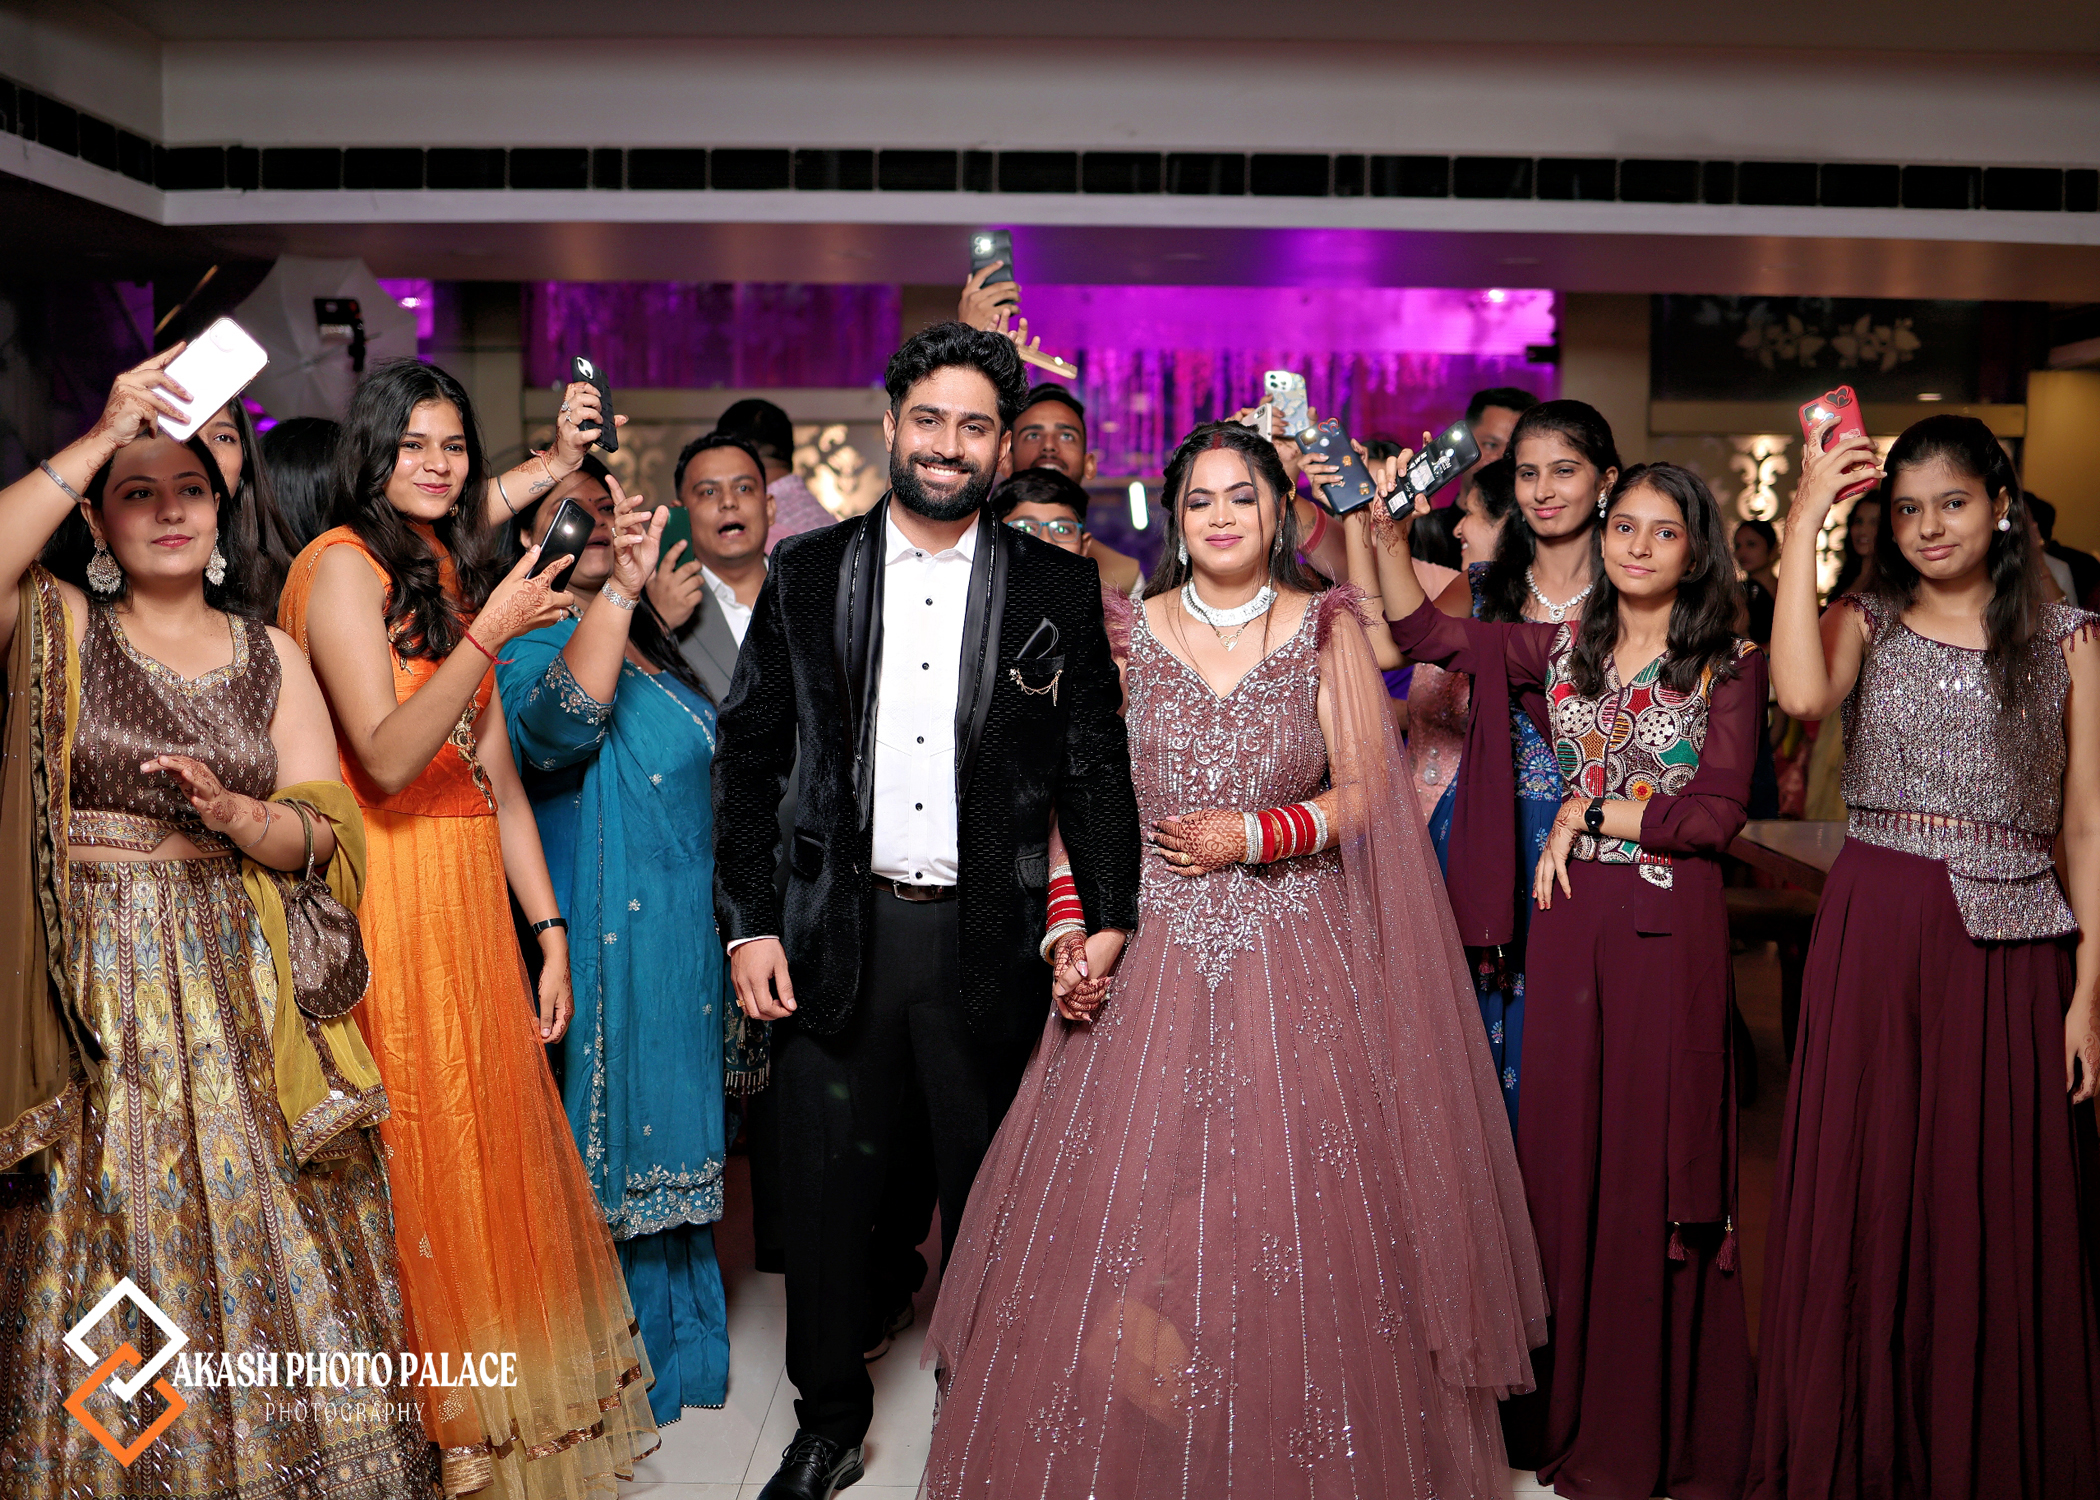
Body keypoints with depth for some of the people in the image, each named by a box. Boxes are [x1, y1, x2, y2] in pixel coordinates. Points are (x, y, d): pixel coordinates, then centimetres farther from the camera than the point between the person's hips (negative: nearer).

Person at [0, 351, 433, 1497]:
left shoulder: (269, 655, 10)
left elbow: (325, 835, 4)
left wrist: (234, 815, -16)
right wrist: (98, 439, -18)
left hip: (241, 997, 2)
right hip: (92, 997, -2)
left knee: (266, 1256, 6)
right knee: (101, 1279, 3)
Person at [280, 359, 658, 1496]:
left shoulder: (455, 574, 16)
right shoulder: (344, 563, -8)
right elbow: (387, 759, -19)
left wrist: (548, 930, 10)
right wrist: (486, 636, -27)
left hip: (473, 900, 7)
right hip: (388, 902, -7)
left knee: (494, 1155, 12)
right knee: (414, 1169, 1)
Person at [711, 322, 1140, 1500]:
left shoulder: (1058, 588, 1)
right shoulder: (805, 576, 4)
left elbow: (1096, 765, 1)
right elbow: (750, 756, 5)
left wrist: (1110, 915, -10)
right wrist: (749, 923, -1)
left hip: (992, 939, -1)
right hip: (838, 933, 1)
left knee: (990, 1200, 13)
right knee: (824, 1197, 10)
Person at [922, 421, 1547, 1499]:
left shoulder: (1328, 629, 3)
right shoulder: (1127, 633, 5)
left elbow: (1366, 794, 1)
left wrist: (1254, 834, -12)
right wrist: (1069, 933, -8)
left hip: (1296, 965, -1)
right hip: (1151, 958, 1)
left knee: (1297, 1221, 0)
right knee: (1121, 1206, -1)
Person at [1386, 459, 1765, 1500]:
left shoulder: (1730, 664, 1)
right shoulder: (1563, 648, 10)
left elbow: (1720, 811, -6)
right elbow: (1425, 632, 5)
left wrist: (1597, 808, -6)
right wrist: (1387, 531, -5)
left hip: (1672, 922, -3)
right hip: (1572, 916, 3)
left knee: (1660, 1157, 2)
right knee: (1567, 1150, 7)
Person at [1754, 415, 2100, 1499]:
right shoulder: (1865, 623, 6)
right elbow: (1801, 693, -19)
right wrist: (1803, 531, -14)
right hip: (1877, 934, 0)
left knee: (2002, 1212, 6)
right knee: (1861, 1197, 4)